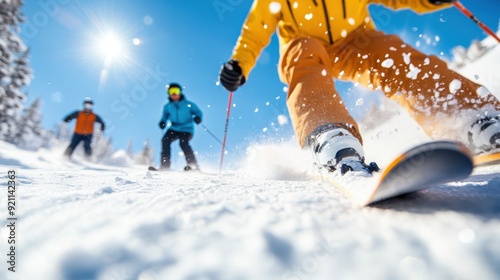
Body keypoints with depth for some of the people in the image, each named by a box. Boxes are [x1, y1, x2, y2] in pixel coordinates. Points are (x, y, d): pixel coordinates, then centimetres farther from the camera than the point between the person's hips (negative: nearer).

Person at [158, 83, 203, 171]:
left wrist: (197, 117, -23)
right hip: (174, 129, 4)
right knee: (165, 140, -19)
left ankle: (193, 165, -18)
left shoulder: (188, 104, -3)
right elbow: (165, 116, 14)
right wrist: (162, 122, -8)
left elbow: (198, 112, -1)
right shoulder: (167, 106, 7)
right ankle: (164, 165, -10)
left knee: (183, 143, -28)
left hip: (187, 130, -4)